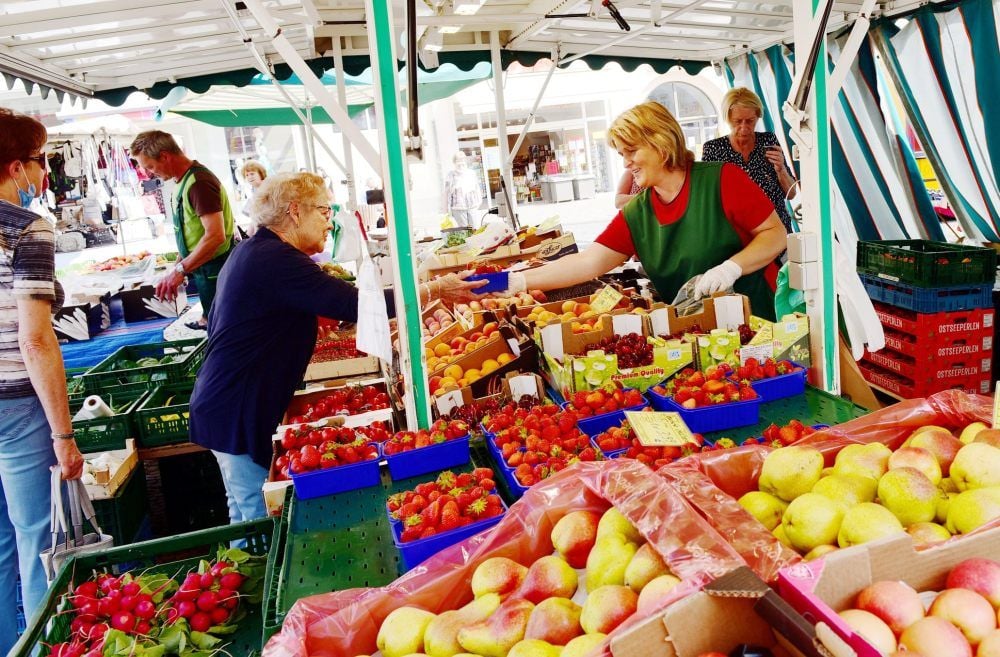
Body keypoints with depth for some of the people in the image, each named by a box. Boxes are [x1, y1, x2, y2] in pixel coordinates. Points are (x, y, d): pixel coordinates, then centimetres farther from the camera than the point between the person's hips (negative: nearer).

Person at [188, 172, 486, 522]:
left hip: (224, 406, 11)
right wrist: (434, 289, -17)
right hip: (239, 414, -11)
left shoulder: (252, 250, 12)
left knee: (246, 515, 21)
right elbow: (355, 304, -25)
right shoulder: (277, 259, -21)